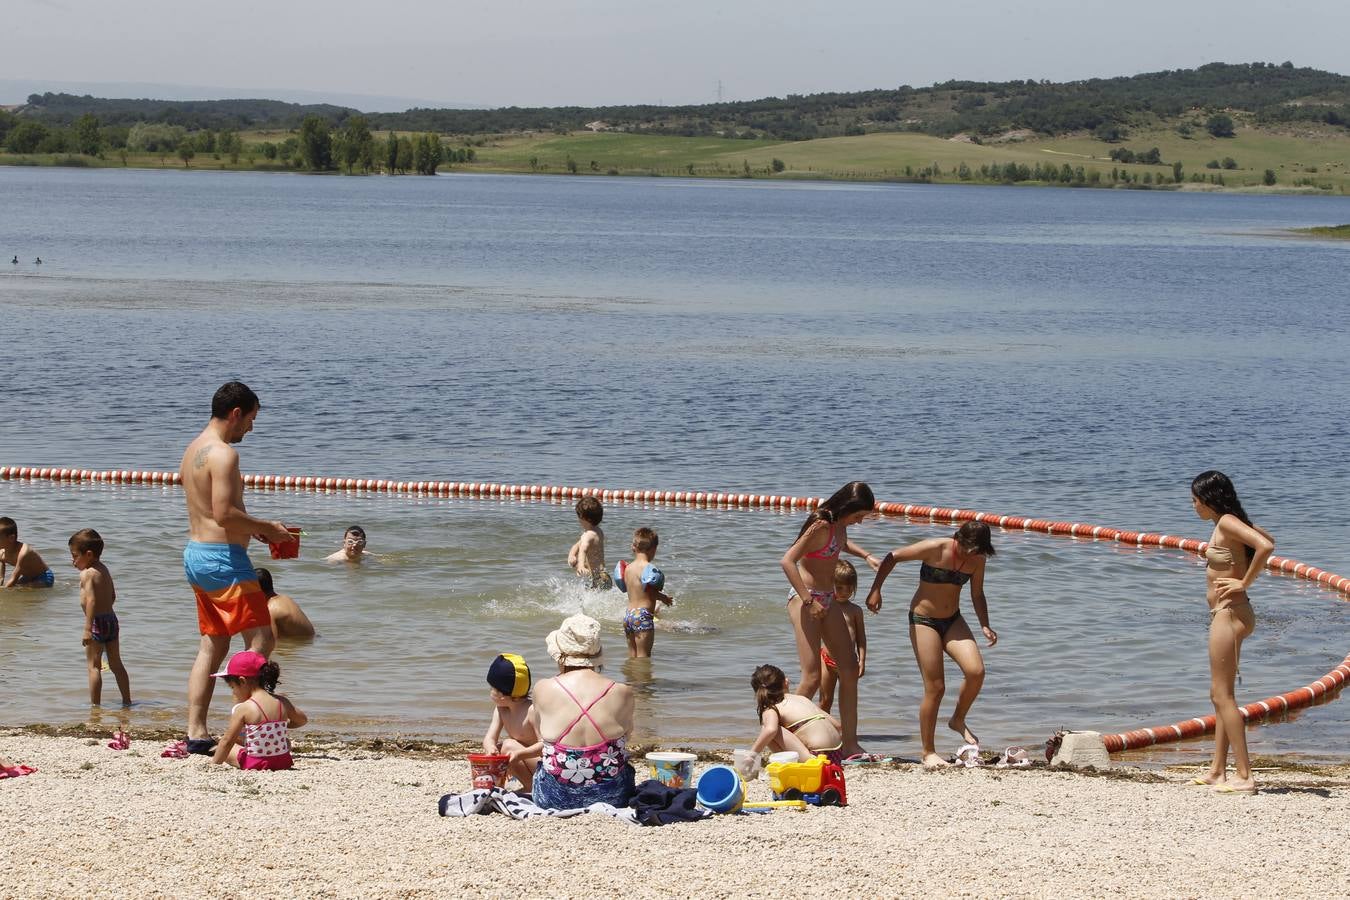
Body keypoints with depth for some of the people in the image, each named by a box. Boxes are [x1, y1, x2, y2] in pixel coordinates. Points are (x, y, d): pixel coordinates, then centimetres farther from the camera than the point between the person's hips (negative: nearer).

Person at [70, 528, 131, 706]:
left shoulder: (86, 574, -13)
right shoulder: (104, 570, 13)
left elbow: (91, 600, -23)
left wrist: (87, 628, -27)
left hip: (97, 622, -8)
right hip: (112, 619, 8)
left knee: (94, 666, -2)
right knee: (116, 664, 15)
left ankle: (95, 705, -3)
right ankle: (127, 701, 20)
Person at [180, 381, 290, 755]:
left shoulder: (194, 449, 16)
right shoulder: (223, 453, -16)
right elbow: (224, 513, -23)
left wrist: (257, 527, 16)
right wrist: (264, 528, -9)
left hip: (196, 555, 10)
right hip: (223, 558, -10)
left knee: (212, 645, 13)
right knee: (261, 638, -6)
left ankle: (196, 732, 11)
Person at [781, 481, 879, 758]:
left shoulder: (839, 524, 6)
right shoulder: (821, 525, -21)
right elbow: (787, 561, -24)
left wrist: (865, 555, 18)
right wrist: (809, 601, -25)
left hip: (827, 600, 9)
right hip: (804, 599, -9)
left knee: (849, 670, 5)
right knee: (812, 677, -13)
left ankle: (850, 745, 9)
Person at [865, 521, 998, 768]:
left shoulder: (977, 560, -4)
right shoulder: (935, 549, -19)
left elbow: (977, 595, 8)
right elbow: (892, 557, -9)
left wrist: (985, 626, -6)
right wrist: (875, 589, -13)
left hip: (953, 620, 5)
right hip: (924, 620, -5)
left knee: (976, 671, -19)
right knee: (935, 688, -8)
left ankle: (958, 720, 8)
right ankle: (928, 752, 6)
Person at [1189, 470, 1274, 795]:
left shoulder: (1226, 523, -16)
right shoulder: (1230, 523, 12)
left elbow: (1265, 546, -30)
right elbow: (1267, 539, 28)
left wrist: (1245, 583, -20)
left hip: (1229, 614, -10)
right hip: (1227, 614, 10)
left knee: (1222, 695, -8)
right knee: (1220, 694, 16)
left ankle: (1244, 776, -9)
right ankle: (1218, 770, 22)